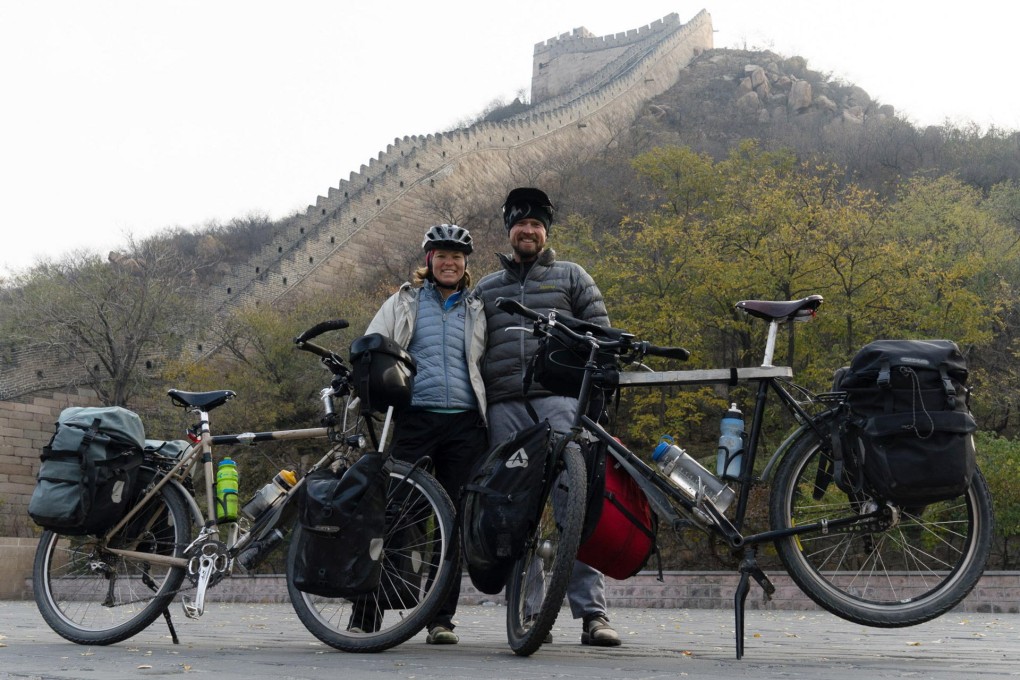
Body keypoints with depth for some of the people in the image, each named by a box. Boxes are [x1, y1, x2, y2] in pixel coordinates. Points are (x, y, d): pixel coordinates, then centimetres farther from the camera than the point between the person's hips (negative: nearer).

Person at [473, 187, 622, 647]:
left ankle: (592, 612, -15)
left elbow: (600, 332, 11)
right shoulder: (485, 288, 23)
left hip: (559, 399, -3)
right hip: (504, 407, 3)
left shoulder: (571, 277, 16)